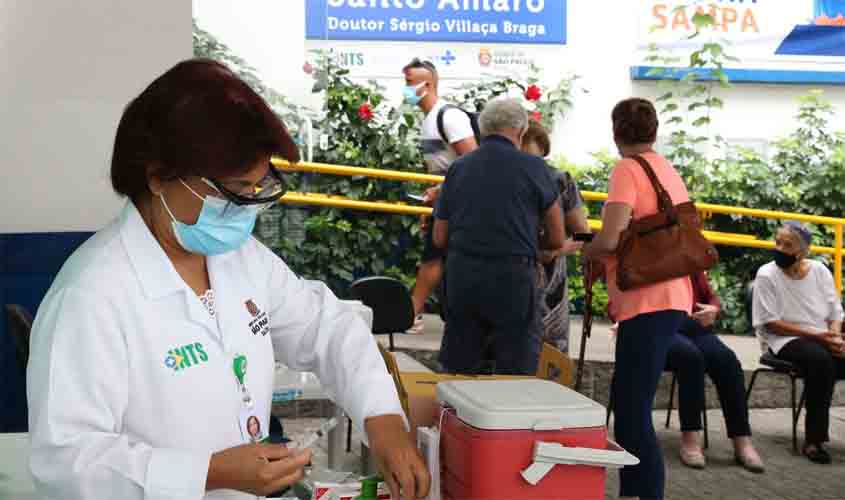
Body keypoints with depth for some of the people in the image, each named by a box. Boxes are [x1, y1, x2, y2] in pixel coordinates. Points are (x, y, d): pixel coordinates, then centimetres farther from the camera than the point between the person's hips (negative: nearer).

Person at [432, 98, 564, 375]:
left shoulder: (458, 167, 7)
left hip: (461, 276, 4)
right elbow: (557, 240, 3)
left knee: (459, 371, 12)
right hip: (512, 279, -4)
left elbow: (440, 238, 11)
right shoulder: (533, 167, -3)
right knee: (515, 375, 4)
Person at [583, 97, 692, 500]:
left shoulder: (627, 170, -9)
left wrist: (586, 252, 2)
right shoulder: (670, 171, 16)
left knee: (634, 410, -6)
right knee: (627, 402, 17)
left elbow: (609, 240, -21)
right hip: (671, 297, 9)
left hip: (648, 303, -9)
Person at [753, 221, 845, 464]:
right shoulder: (766, 275, -6)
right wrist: (816, 335, -16)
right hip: (786, 340, -4)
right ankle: (813, 440, -27)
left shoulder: (820, 271, 6)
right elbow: (771, 323, -11)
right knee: (821, 360, -35)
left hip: (823, 339, 5)